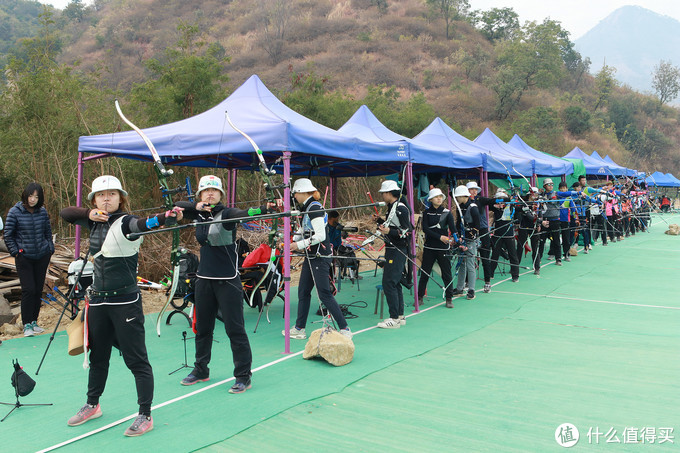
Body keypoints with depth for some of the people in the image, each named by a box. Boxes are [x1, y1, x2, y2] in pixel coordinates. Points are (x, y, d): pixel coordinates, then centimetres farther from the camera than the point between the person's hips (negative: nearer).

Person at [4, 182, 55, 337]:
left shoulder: (42, 211, 2)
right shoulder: (15, 212, -7)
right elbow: (8, 235, 0)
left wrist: (50, 249, 8)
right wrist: (16, 253, -4)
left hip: (42, 257, 3)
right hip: (24, 257, -3)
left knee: (38, 290, 8)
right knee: (28, 290, -8)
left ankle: (34, 321, 20)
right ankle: (26, 324, 2)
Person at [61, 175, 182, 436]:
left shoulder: (126, 222, -14)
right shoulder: (96, 222, 8)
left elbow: (145, 223, -35)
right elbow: (65, 213, 14)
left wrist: (168, 217, -57)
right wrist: (90, 213, -6)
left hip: (125, 302, -7)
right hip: (98, 300, 7)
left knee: (136, 359, -1)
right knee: (98, 356, 22)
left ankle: (145, 416, 10)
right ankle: (92, 405, 41)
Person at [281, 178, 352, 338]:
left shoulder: (314, 208, -16)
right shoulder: (306, 208, 14)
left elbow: (320, 236, -22)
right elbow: (302, 231, 24)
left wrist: (299, 245, -16)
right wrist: (290, 243, 10)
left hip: (320, 257, -10)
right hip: (310, 256, 10)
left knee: (324, 294, -8)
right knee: (303, 292, 13)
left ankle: (344, 329, -2)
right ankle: (299, 328, 23)